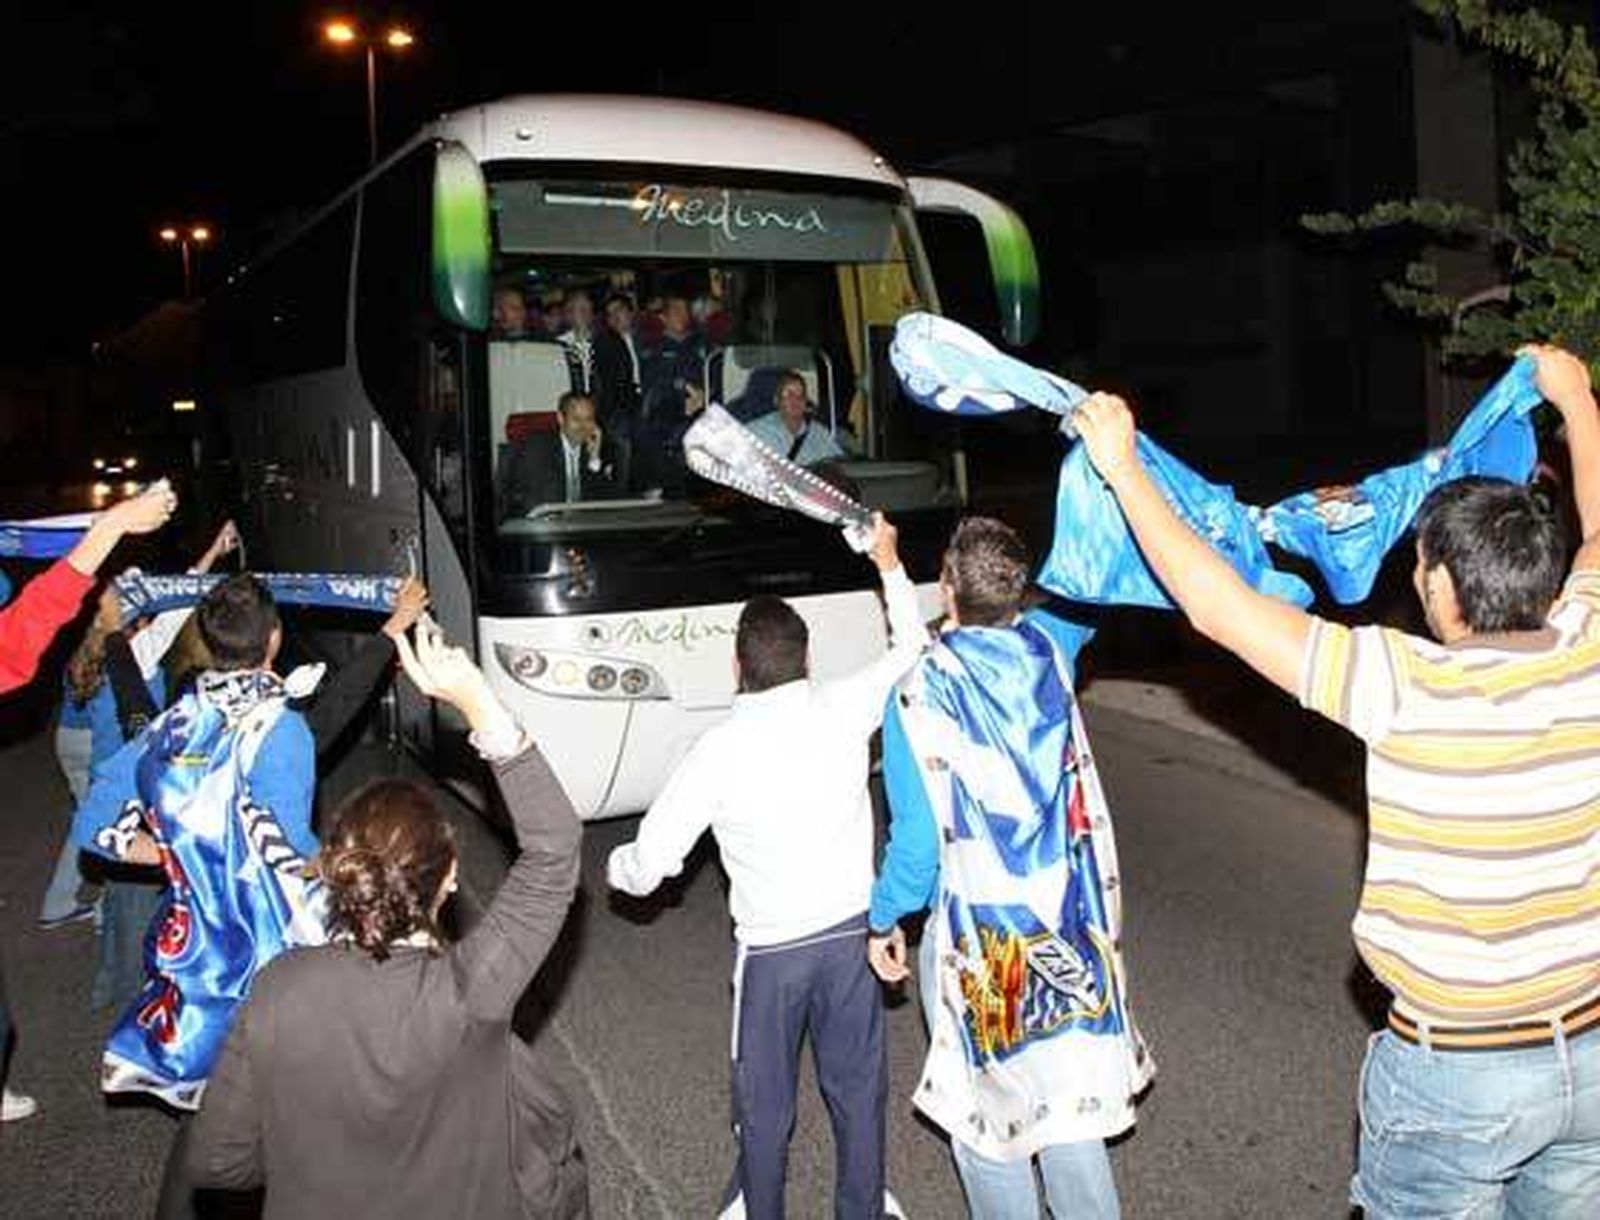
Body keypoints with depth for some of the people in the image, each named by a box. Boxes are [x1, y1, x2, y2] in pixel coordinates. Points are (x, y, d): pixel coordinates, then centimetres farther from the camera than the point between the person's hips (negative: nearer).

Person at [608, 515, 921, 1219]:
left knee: (764, 1101, 17)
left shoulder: (720, 750, -16)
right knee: (858, 1086, 20)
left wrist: (618, 867, 11)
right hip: (852, 930, 3)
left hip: (771, 947, -3)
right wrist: (889, 566, 21)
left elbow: (650, 864, -12)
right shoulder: (842, 708, -10)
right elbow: (912, 651, 9)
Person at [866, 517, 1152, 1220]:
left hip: (976, 936, -5)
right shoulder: (1048, 650, -7)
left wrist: (883, 921, 0)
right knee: (1069, 1101, 19)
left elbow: (917, 843, -16)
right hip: (1069, 924, 5)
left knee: (986, 1114, 14)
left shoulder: (919, 695, -21)